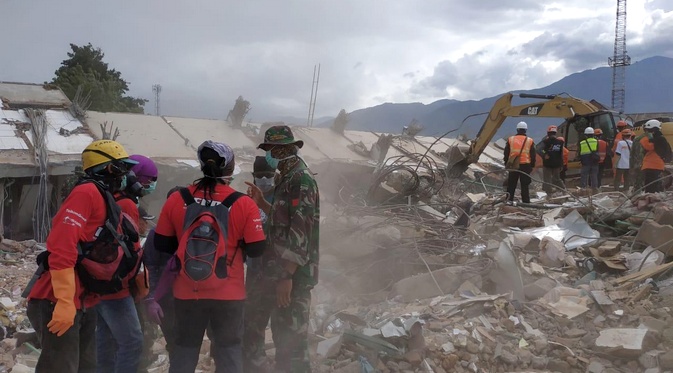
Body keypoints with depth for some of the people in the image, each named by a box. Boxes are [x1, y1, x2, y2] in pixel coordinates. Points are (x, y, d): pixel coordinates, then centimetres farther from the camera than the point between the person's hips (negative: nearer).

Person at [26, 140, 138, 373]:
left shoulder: (104, 199, 17)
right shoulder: (87, 193, -13)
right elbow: (61, 247, -23)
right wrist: (65, 302, -25)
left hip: (82, 304, 10)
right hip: (59, 303, -10)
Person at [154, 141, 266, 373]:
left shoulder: (176, 200, -5)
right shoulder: (244, 205, -13)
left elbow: (161, 244, 3)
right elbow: (256, 250, -8)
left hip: (187, 292, 2)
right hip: (228, 293, -2)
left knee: (184, 347, 18)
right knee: (229, 348, 12)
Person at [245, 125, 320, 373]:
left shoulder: (301, 180, -17)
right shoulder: (288, 178, 13)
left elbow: (300, 231, -23)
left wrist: (287, 276, -24)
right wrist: (262, 204, 11)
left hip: (295, 273, -10)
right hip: (285, 269, 10)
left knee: (292, 335, -4)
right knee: (282, 330, 20)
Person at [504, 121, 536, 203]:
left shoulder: (510, 139, 3)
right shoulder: (530, 141, 1)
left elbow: (506, 154, 6)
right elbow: (533, 155, 3)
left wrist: (506, 163, 14)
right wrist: (532, 166, 12)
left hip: (513, 165, 1)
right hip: (525, 165, -1)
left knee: (511, 185, 8)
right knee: (525, 185, 3)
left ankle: (509, 200, 8)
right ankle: (526, 201, 3)